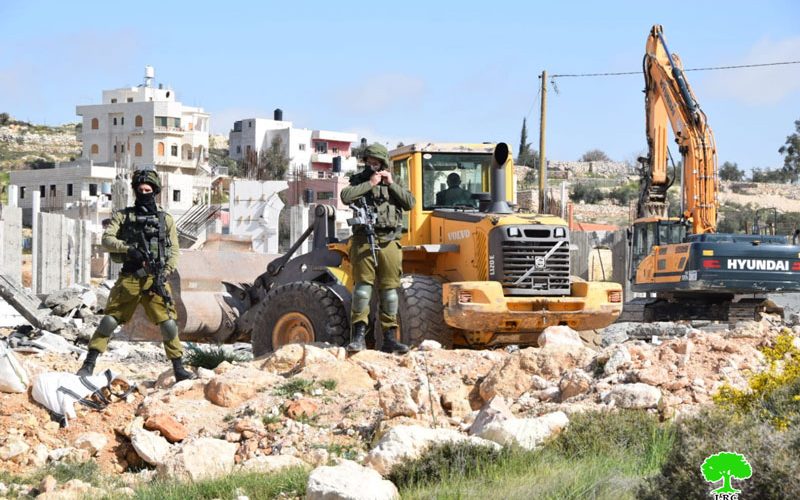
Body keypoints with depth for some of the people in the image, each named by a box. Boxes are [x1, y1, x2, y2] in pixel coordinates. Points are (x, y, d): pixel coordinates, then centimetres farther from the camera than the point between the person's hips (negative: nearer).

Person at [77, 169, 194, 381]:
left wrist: (163, 274, -7)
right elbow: (107, 240, -1)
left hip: (155, 281, 0)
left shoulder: (165, 219, 12)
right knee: (109, 321, -4)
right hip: (129, 278, 0)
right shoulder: (123, 216, 11)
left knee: (169, 324, -6)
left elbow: (174, 252, 8)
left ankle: (179, 370, 2)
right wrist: (128, 248, -18)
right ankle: (88, 365, 2)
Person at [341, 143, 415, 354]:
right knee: (363, 286, -10)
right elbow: (346, 197, -9)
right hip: (364, 240, -2)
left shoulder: (393, 184, 20)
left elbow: (409, 202, 4)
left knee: (389, 289, 2)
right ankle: (358, 336, -11)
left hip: (389, 242, 2)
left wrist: (391, 184, -2)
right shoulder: (359, 181, 13)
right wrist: (370, 183, -8)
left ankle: (390, 339, 5)